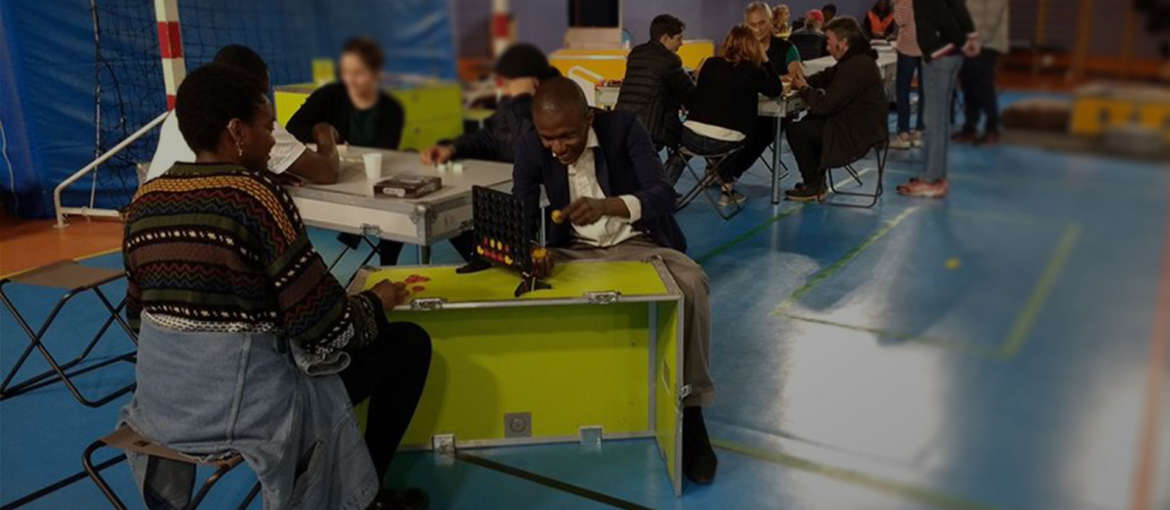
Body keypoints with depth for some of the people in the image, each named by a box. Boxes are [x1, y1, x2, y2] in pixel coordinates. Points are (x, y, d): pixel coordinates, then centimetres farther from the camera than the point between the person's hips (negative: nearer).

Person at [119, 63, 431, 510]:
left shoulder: (145, 200, 3)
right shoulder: (256, 195, -18)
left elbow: (138, 315, 12)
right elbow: (326, 327, -19)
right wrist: (377, 301, 2)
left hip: (161, 401, 8)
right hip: (247, 404, -8)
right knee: (410, 343, 7)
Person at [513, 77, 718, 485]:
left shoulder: (623, 128, -15)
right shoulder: (529, 148, -8)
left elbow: (664, 195, -25)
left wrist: (606, 206, -44)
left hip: (638, 243, -2)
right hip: (575, 250, 3)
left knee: (691, 285, -32)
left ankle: (690, 409, -20)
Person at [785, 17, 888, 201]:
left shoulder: (856, 67, -25)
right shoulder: (855, 59, 9)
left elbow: (825, 105, -25)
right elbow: (826, 76, 19)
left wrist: (804, 88, -7)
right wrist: (800, 82, 1)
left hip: (858, 134, -11)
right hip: (860, 125, 11)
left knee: (796, 132, -8)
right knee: (806, 123, 18)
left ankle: (814, 187, 6)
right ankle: (816, 180, 20)